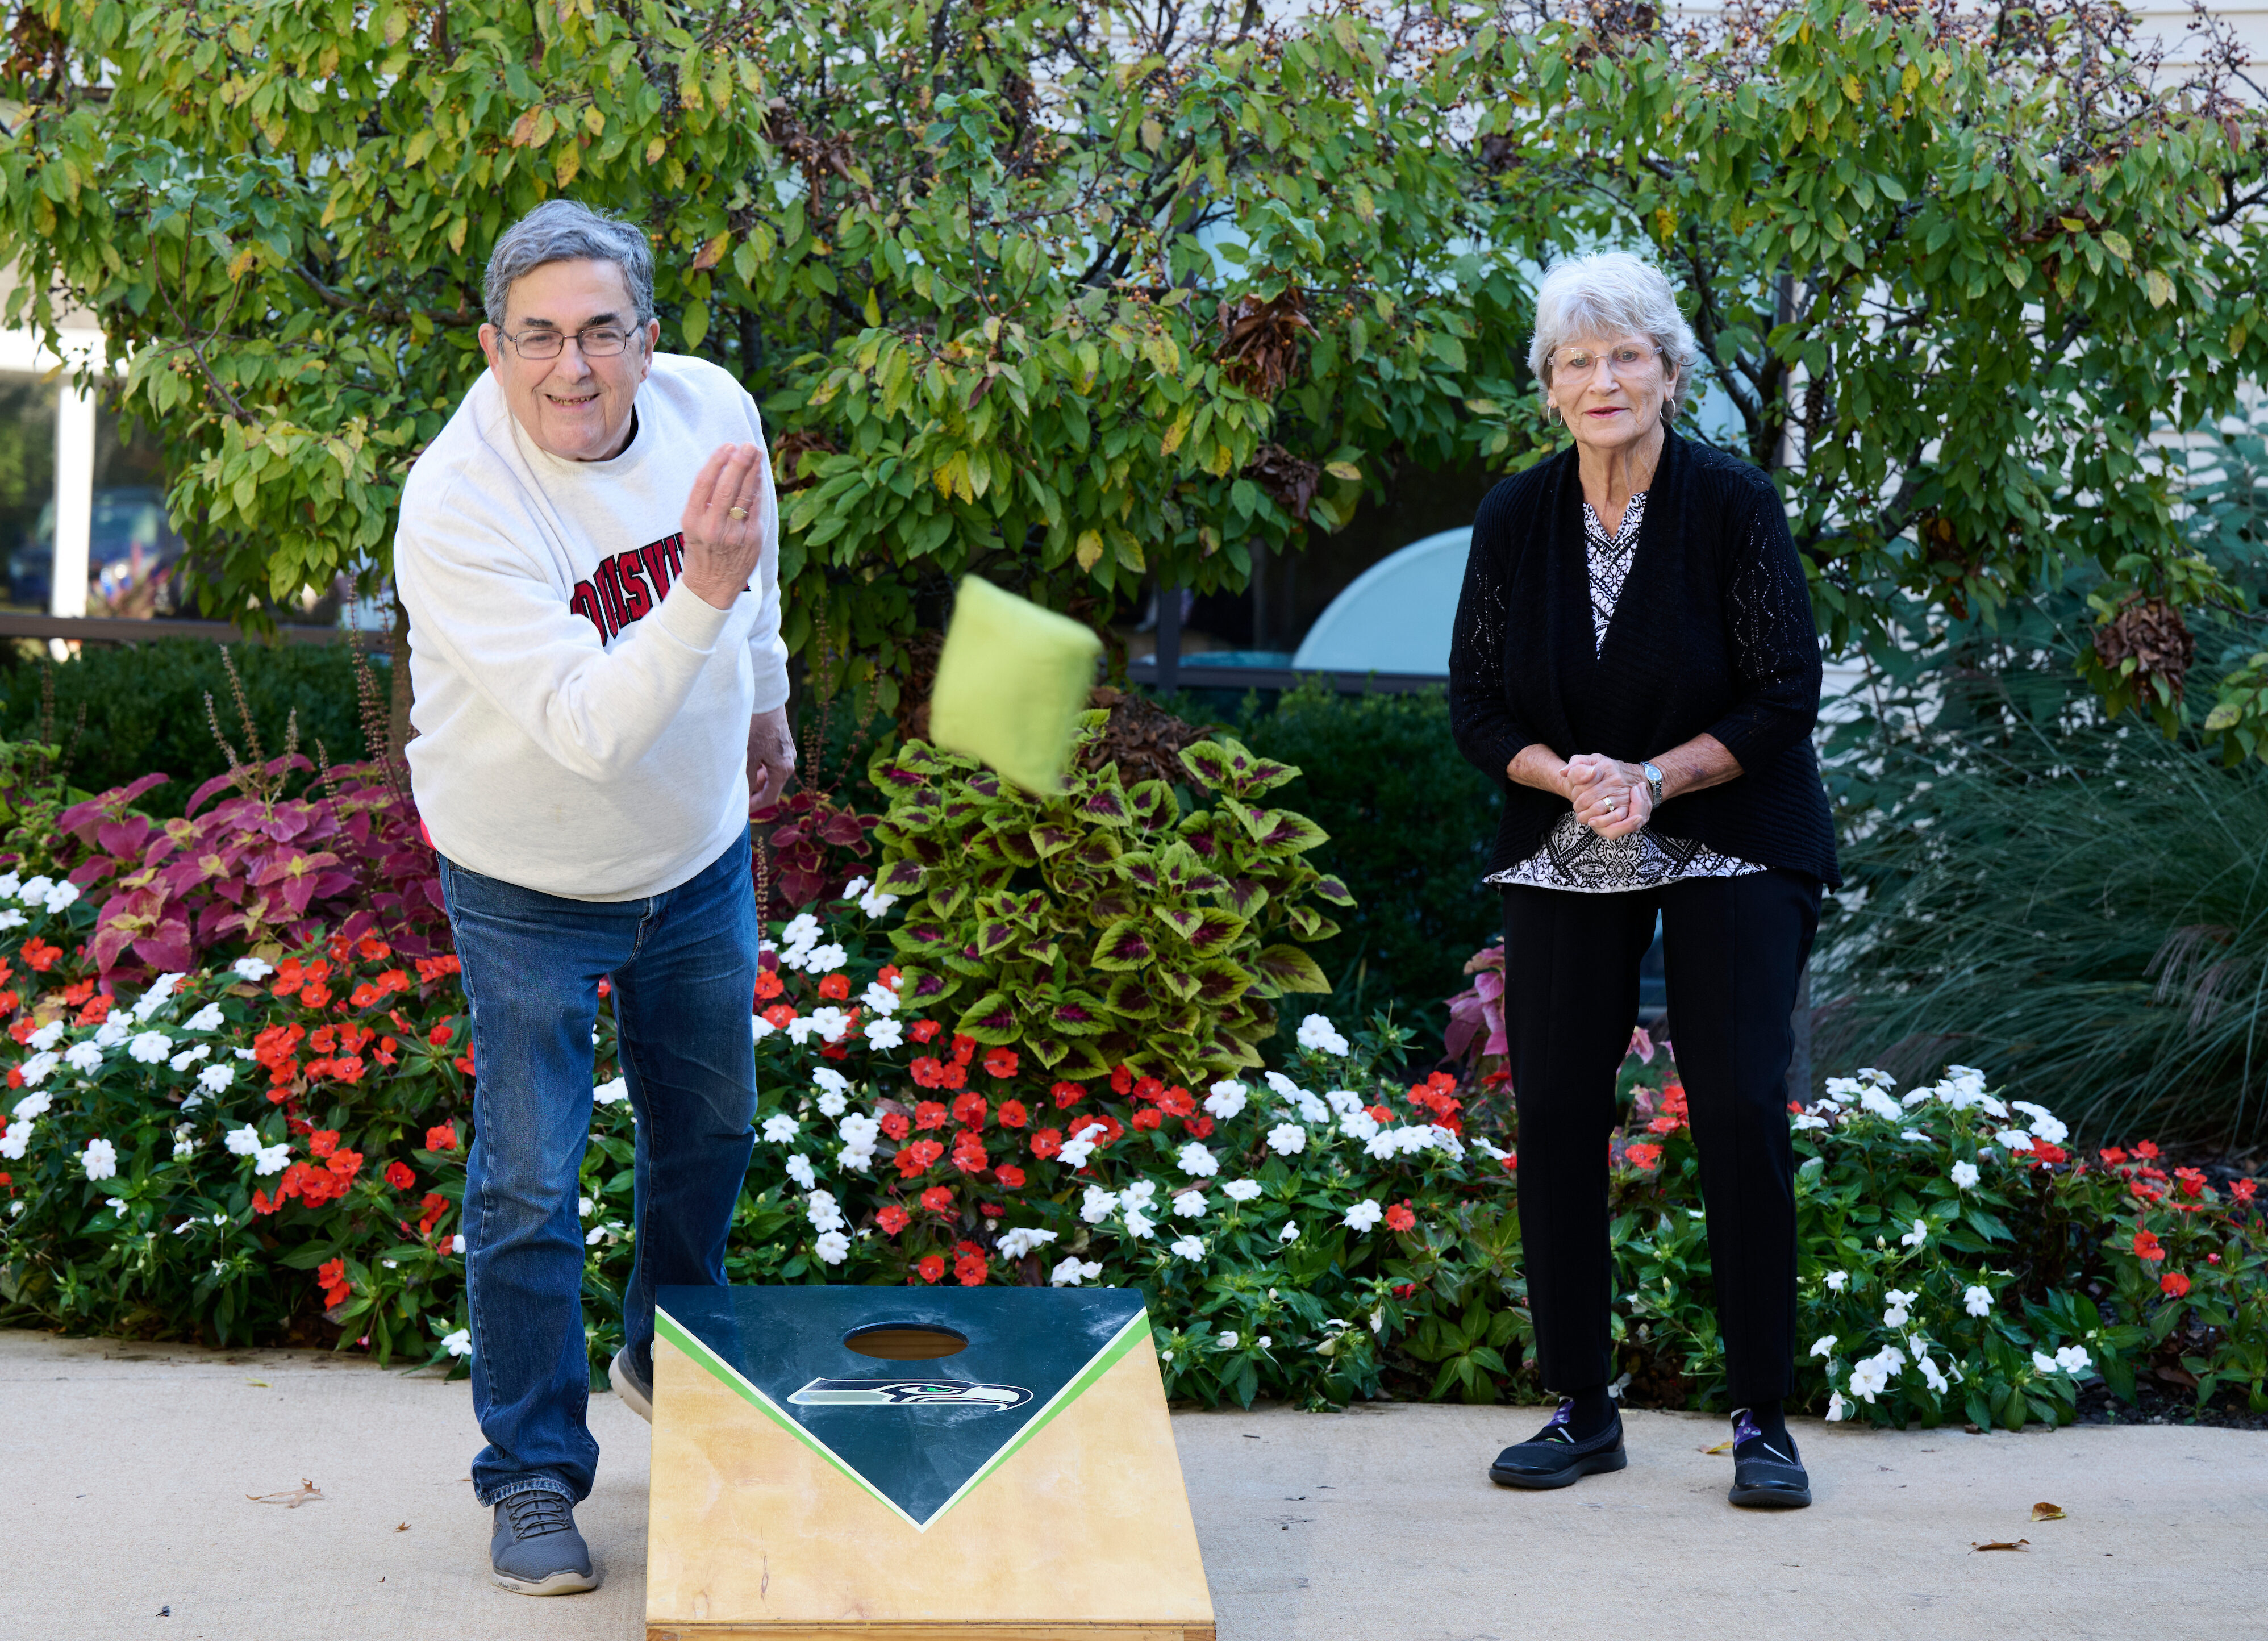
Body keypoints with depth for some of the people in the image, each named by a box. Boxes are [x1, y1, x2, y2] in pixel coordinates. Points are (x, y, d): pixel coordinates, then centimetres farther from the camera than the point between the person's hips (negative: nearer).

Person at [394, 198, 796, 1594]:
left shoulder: (713, 409, -15)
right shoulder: (456, 509, -32)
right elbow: (587, 727, -39)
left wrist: (766, 696, 22)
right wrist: (702, 596, -52)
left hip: (701, 858, 5)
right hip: (530, 888, -5)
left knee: (710, 1129, 21)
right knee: (529, 1183, -2)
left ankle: (671, 1356, 47)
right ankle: (534, 1472, 16)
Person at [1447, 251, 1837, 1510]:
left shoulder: (1733, 504, -12)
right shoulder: (1516, 519, -4)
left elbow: (1786, 696, -12)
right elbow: (1476, 707, 0)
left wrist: (1653, 778, -23)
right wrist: (1568, 780, -19)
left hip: (1731, 844, -3)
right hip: (1564, 855, 3)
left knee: (1739, 1108, -11)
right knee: (1554, 1109, -2)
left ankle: (1763, 1419, 1)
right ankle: (1583, 1411, 11)